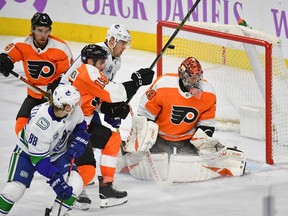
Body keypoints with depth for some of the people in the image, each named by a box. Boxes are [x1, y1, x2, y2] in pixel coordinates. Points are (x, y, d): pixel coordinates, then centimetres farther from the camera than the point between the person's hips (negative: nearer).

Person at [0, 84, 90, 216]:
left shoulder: (75, 109, -23)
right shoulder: (40, 124, -39)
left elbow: (80, 125, 2)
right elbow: (38, 159, -32)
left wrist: (79, 141, -17)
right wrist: (56, 181, -37)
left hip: (57, 153, 5)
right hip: (28, 152, -5)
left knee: (75, 184, -17)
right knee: (14, 190, -22)